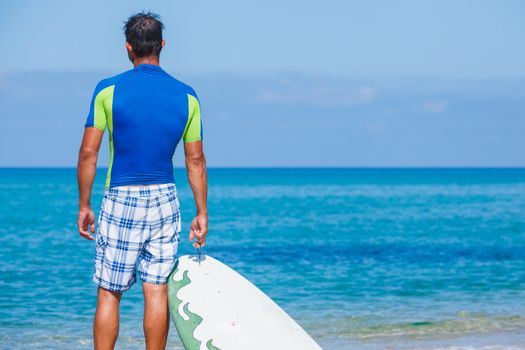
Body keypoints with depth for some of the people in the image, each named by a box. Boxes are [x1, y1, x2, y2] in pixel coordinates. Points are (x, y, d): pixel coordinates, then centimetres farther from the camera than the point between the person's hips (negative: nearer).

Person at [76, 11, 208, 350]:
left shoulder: (108, 90, -6)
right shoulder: (186, 96, 2)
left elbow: (88, 153, -7)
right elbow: (196, 160, 5)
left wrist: (84, 205, 1)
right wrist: (202, 212, 11)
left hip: (121, 199, -2)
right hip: (165, 199, 2)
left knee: (109, 294, 4)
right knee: (157, 291, 5)